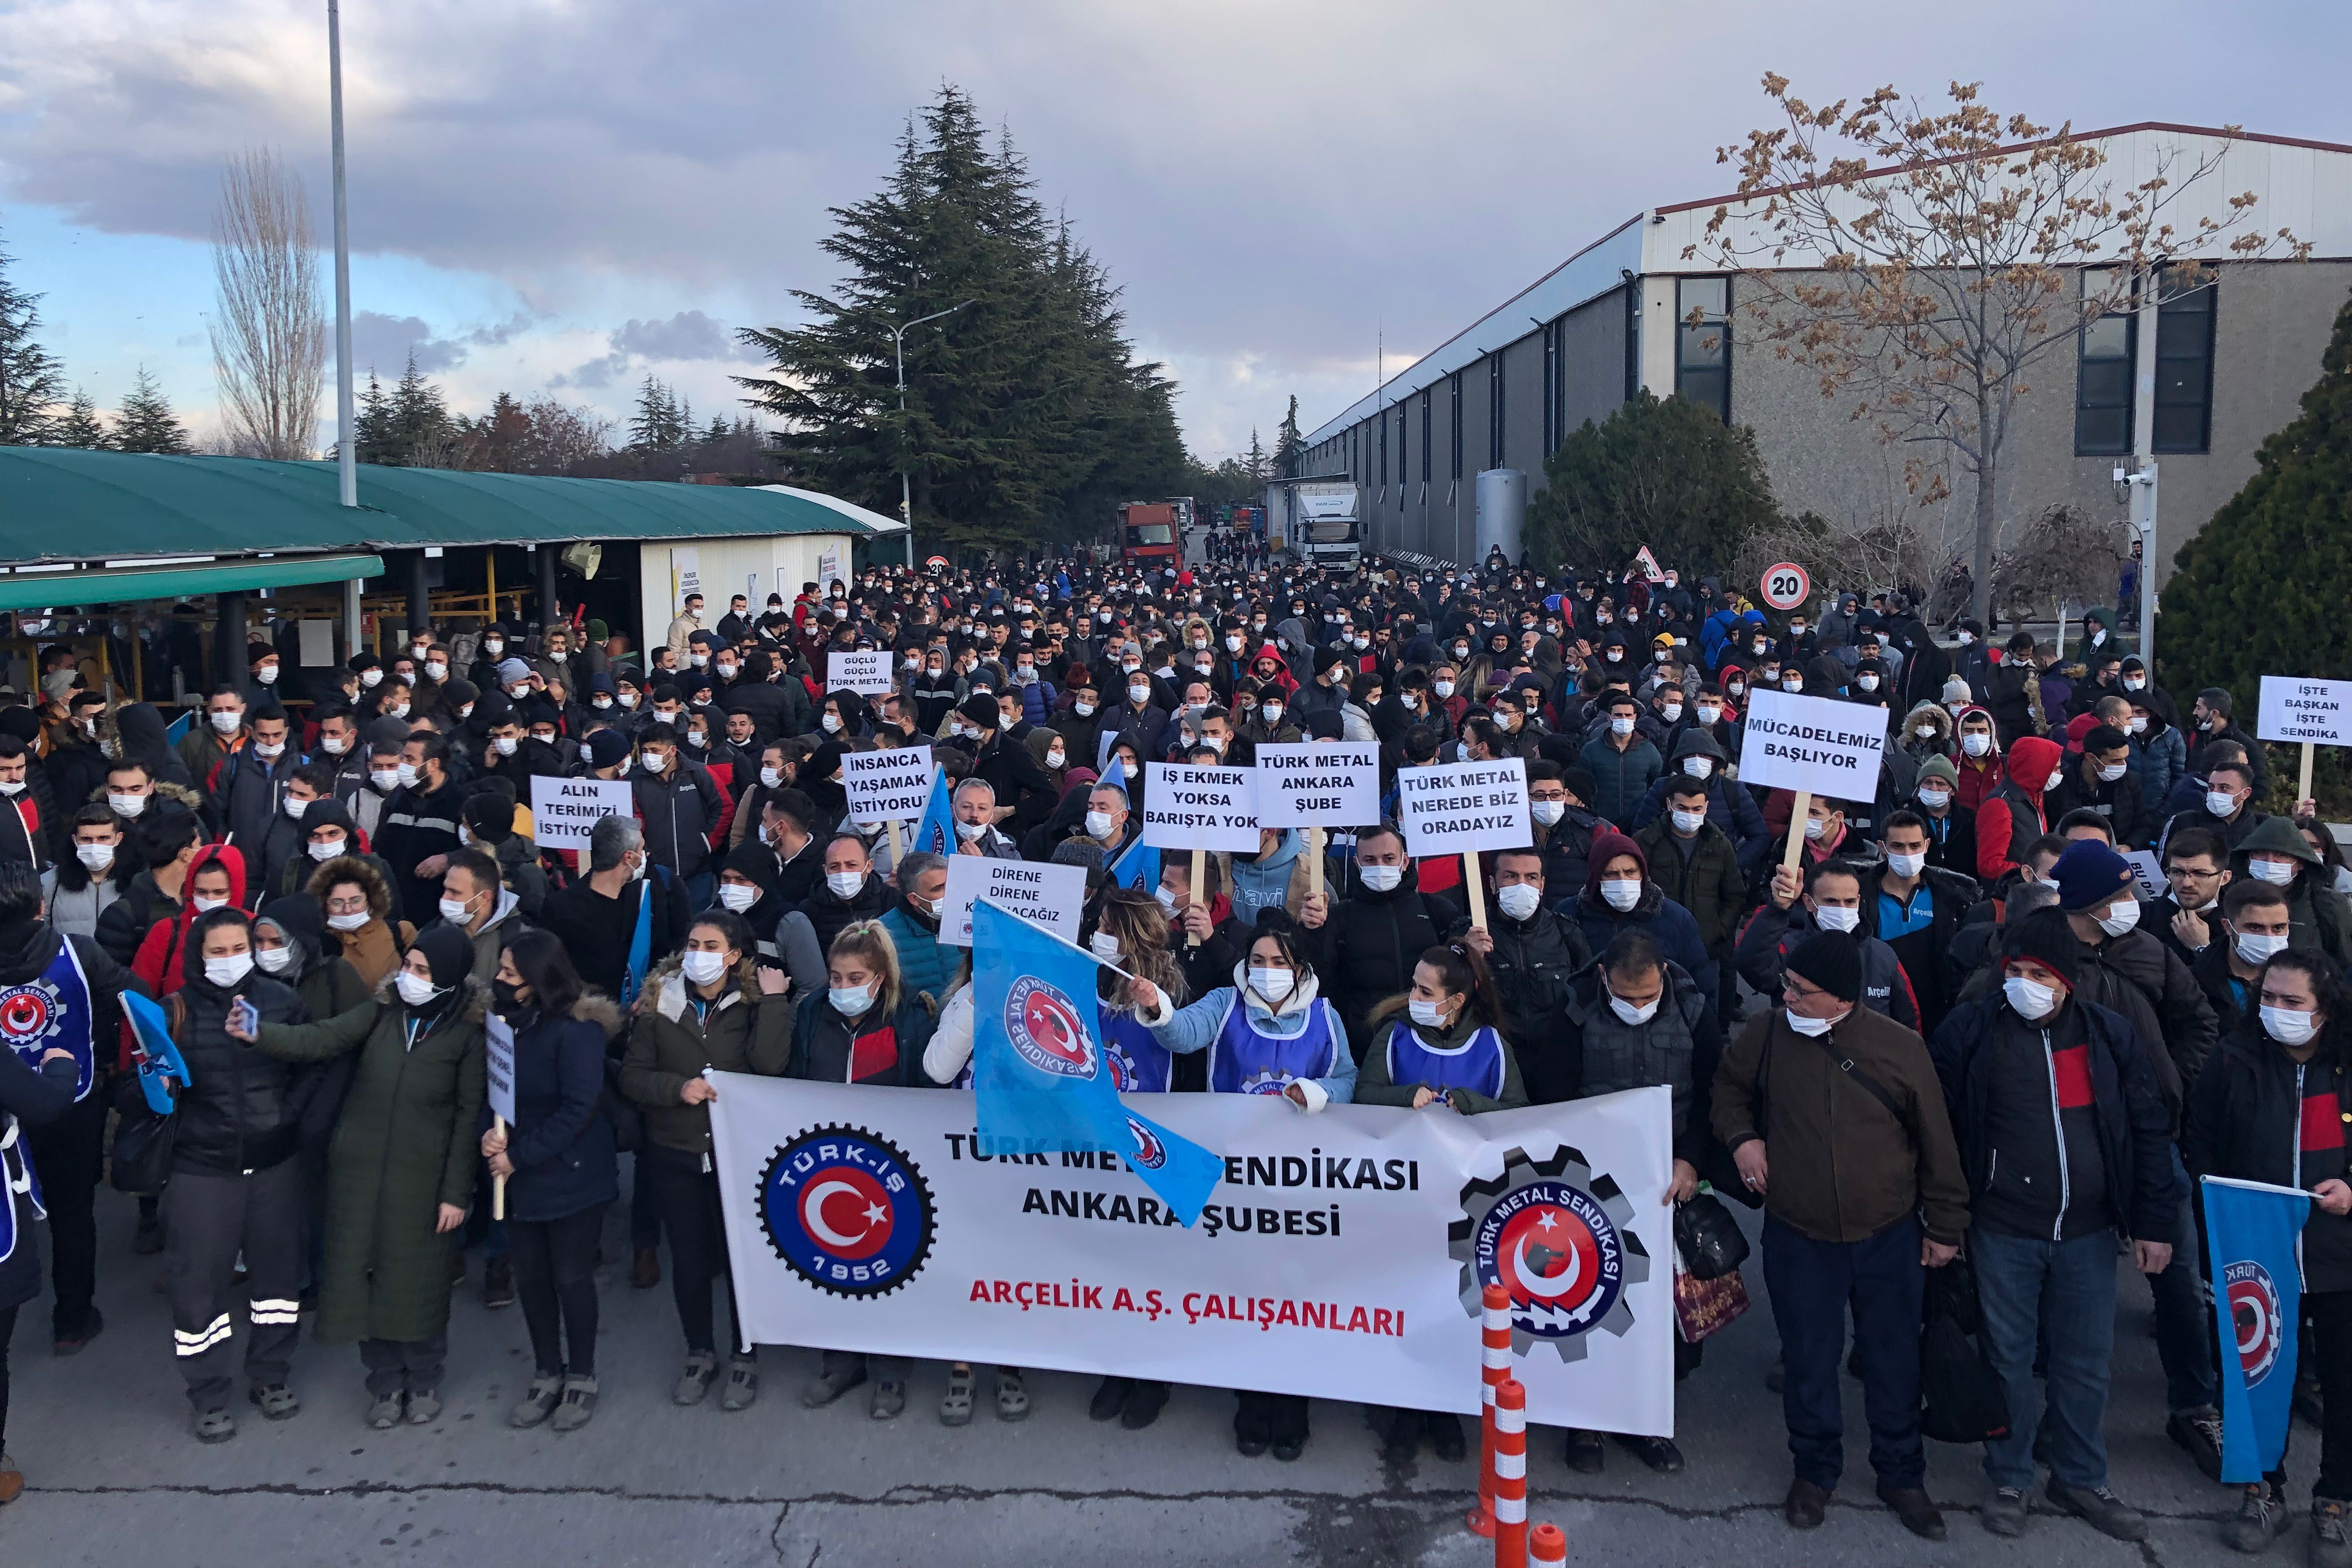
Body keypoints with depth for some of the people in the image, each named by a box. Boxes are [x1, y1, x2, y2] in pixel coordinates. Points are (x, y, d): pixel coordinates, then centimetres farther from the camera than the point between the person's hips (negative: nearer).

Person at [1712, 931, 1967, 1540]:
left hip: (1889, 1238, -1)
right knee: (1809, 1360, 13)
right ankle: (1814, 1471, 33)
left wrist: (1944, 1226, 3)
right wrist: (1740, 1135, -6)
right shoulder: (1767, 1034, -9)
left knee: (1894, 1362, 13)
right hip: (1797, 1238, 1)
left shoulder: (1901, 1047, -12)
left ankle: (1901, 1475, 32)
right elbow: (1729, 1084, 13)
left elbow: (1936, 1142, -2)